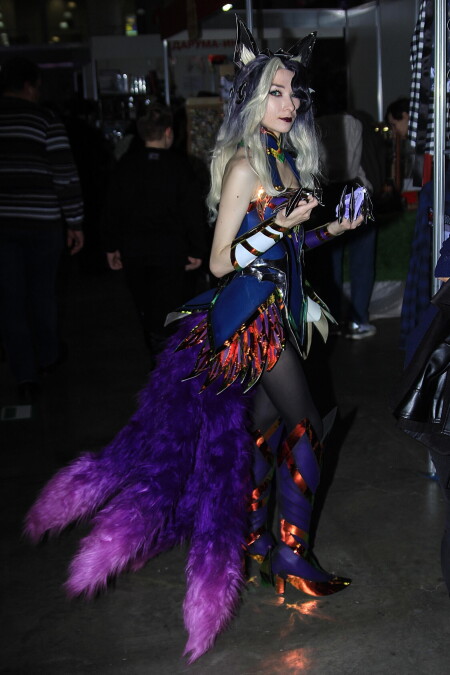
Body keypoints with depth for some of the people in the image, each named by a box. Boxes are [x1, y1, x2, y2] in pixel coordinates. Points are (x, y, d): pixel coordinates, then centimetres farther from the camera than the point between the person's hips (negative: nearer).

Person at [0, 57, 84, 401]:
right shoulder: (45, 120, -6)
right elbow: (66, 176, -10)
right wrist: (75, 223, -2)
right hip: (41, 222, -2)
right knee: (43, 292, 15)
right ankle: (47, 357, 32)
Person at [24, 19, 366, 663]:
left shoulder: (288, 159, 11)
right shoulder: (244, 164, -15)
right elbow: (221, 261, -17)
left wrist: (331, 229, 10)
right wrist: (278, 225, -26)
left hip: (279, 307, 8)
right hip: (250, 311, -8)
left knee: (264, 423, 15)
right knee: (305, 423, -6)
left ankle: (253, 536, 30)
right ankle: (293, 555, 7)